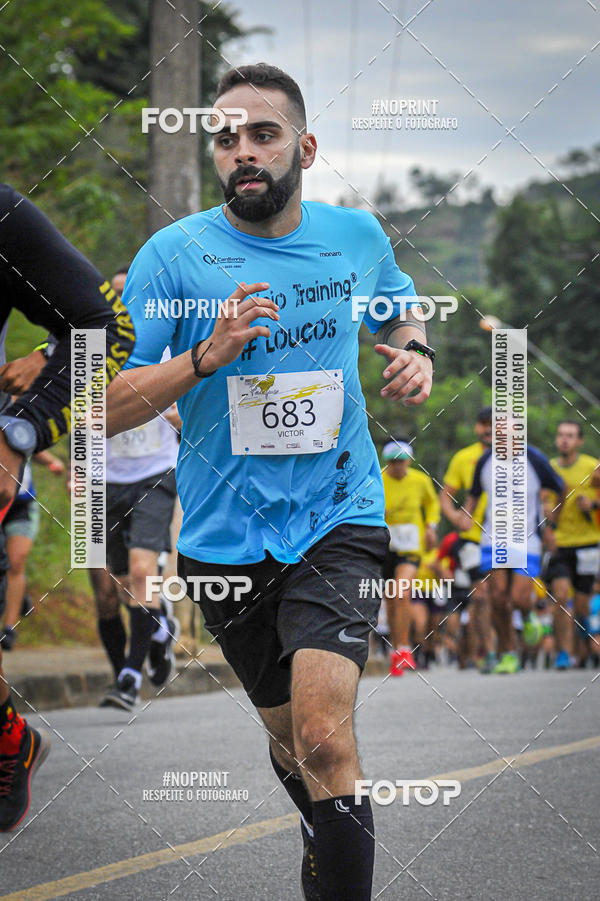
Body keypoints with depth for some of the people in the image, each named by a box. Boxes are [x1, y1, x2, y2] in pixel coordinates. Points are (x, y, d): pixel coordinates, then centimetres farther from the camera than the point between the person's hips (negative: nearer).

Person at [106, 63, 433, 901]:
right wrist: (205, 356, -25)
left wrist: (415, 353, 1)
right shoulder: (174, 253, -9)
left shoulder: (358, 234, 0)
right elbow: (101, 407, -11)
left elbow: (400, 308, 23)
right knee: (289, 739, 17)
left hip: (338, 523, -1)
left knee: (323, 738, -21)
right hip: (225, 540, 1)